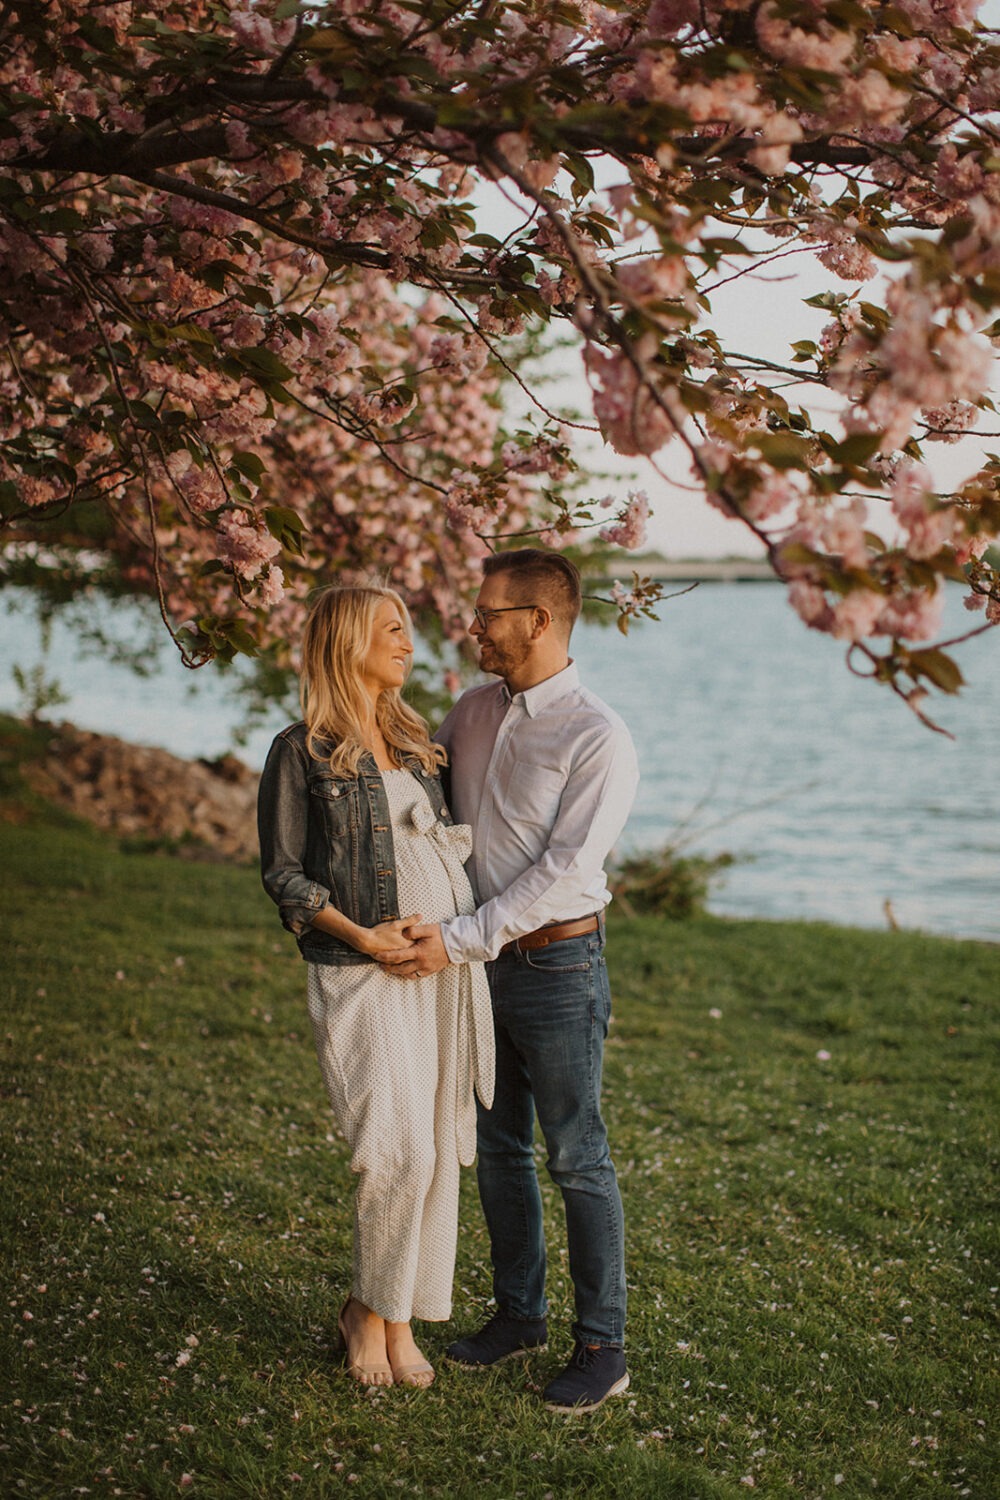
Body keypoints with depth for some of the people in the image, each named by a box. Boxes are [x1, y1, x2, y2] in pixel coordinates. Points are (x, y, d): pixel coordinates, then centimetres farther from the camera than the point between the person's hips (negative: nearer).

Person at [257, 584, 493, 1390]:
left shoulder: (417, 744, 15)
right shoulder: (302, 752, -2)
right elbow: (284, 874, -3)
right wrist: (360, 935, -14)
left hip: (447, 962, 6)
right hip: (364, 971, -6)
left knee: (438, 1147, 7)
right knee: (401, 1150, -11)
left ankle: (400, 1319, 21)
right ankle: (371, 1311, 12)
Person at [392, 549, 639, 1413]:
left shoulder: (599, 739, -16)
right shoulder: (471, 713, 5)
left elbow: (562, 869, -21)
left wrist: (460, 941, -22)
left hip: (558, 964, -7)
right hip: (481, 962, 7)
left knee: (578, 1161, 2)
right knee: (498, 1149, 16)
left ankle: (602, 1348, 14)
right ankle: (520, 1311, 32)